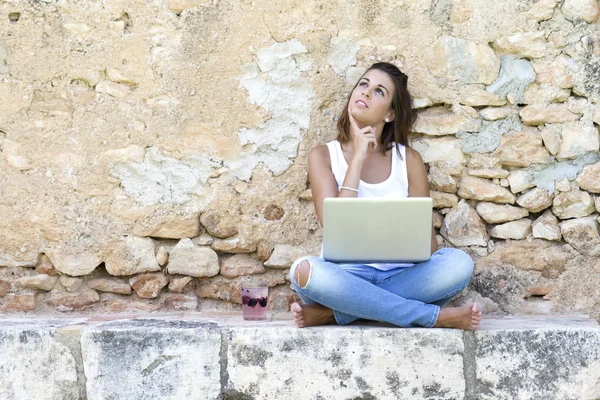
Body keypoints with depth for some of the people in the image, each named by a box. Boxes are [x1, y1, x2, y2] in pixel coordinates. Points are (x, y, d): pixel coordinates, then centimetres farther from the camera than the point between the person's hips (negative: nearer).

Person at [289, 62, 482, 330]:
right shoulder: (323, 156, 2)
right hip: (345, 278, -2)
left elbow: (426, 236, 6)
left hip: (399, 276, 2)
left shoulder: (408, 160, 7)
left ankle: (335, 313, -26)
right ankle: (434, 316, -27)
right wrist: (358, 157, -12)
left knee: (459, 262, -26)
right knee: (305, 271, -35)